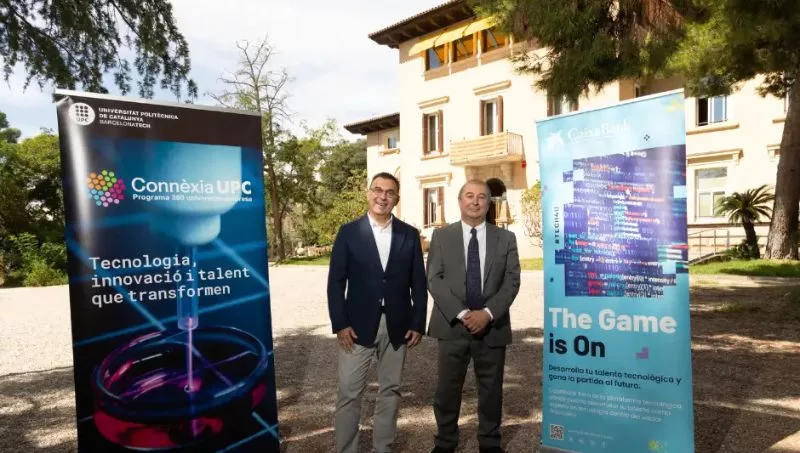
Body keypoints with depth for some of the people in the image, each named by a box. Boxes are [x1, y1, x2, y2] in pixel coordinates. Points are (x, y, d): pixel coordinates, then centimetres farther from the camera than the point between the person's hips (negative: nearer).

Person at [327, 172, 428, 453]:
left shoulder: (409, 234, 4)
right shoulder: (349, 232, -1)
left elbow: (419, 283, 5)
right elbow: (336, 282, -2)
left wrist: (418, 324, 0)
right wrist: (339, 324, -9)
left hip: (397, 326, 2)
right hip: (358, 325, -2)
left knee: (390, 391, 13)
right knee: (349, 393, 2)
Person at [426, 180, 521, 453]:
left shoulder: (506, 239, 6)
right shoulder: (441, 237, 4)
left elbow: (511, 282, -1)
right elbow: (434, 280, -4)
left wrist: (488, 313, -14)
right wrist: (462, 313, -14)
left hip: (492, 326, 1)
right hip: (452, 325, 0)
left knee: (491, 389, 11)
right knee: (447, 389, 7)